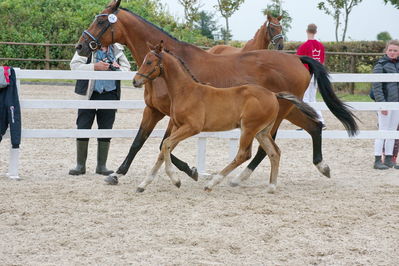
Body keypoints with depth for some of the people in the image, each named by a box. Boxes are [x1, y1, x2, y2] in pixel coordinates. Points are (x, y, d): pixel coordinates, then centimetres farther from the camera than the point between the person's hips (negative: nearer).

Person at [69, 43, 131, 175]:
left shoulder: (117, 49, 6)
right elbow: (74, 65, -12)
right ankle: (80, 165, 12)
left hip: (109, 95, 3)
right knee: (83, 128, 1)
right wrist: (95, 67, -21)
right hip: (88, 94, -3)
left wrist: (118, 69, -10)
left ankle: (102, 166, 16)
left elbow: (127, 68, 13)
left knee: (106, 130, 6)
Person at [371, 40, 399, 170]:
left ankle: (388, 159, 18)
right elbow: (376, 86, -13)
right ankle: (377, 160, 1)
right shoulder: (381, 65, -10)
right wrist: (382, 104, -19)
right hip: (386, 102, -6)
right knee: (383, 131, -4)